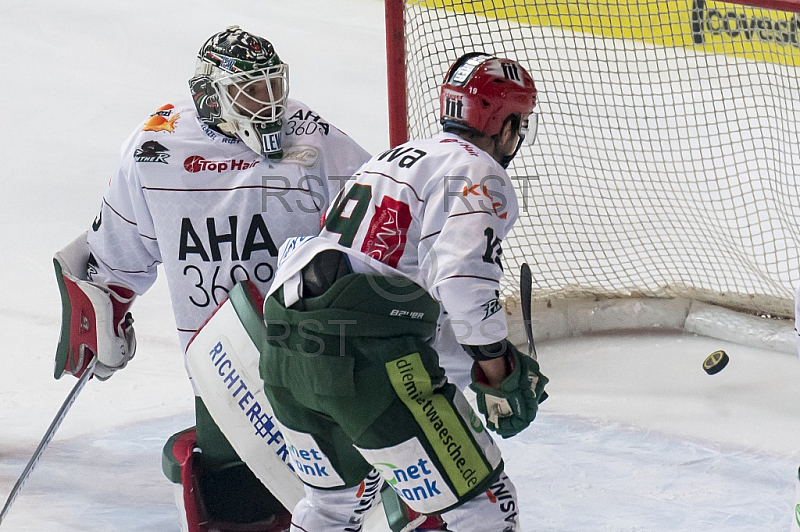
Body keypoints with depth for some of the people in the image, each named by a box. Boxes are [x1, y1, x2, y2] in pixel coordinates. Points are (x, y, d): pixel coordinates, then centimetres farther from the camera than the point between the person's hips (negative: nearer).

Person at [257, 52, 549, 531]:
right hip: (367, 358, -9)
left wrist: (485, 352, 27)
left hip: (284, 348, 9)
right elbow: (463, 280, -16)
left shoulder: (396, 157, 26)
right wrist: (500, 372, -5)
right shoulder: (480, 173, -1)